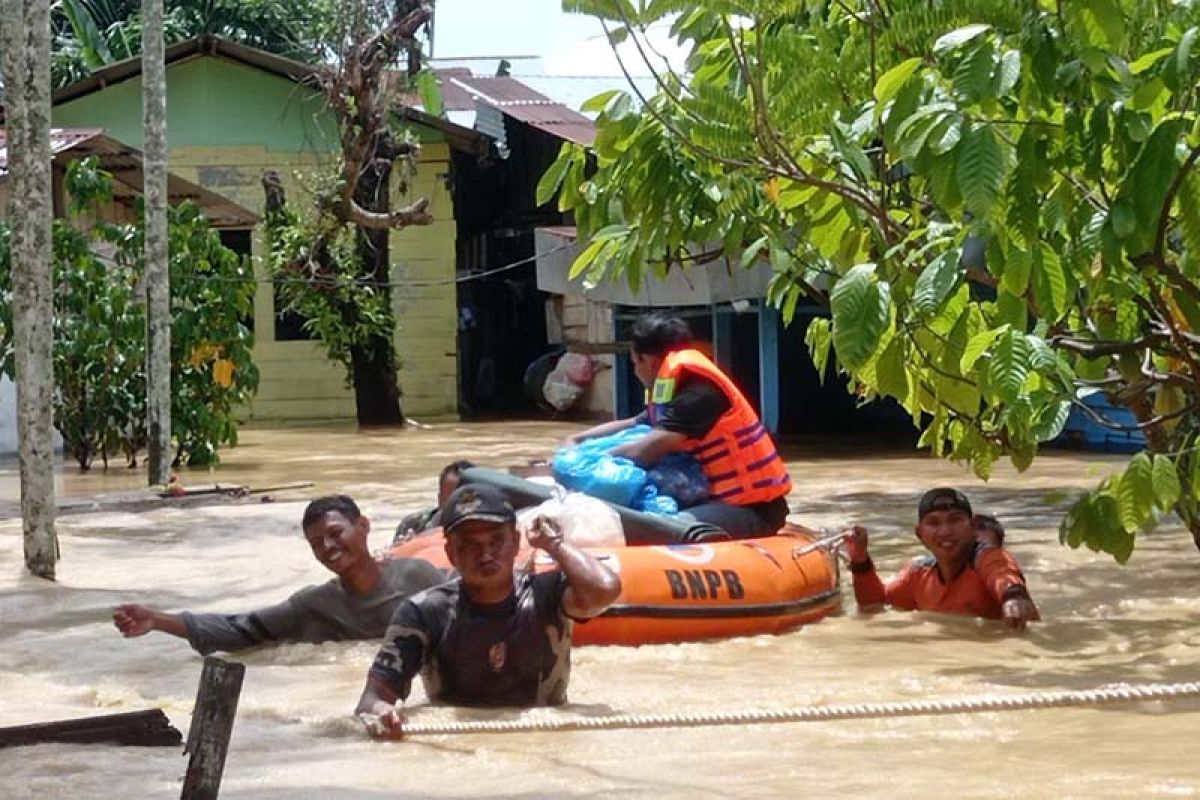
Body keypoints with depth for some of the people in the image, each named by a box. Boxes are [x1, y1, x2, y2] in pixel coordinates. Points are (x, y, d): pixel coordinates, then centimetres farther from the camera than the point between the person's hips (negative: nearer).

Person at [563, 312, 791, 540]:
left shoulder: (700, 393, -18)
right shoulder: (676, 391, 12)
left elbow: (646, 452, -23)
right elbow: (631, 425, 24)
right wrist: (576, 440, 15)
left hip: (753, 507, -10)